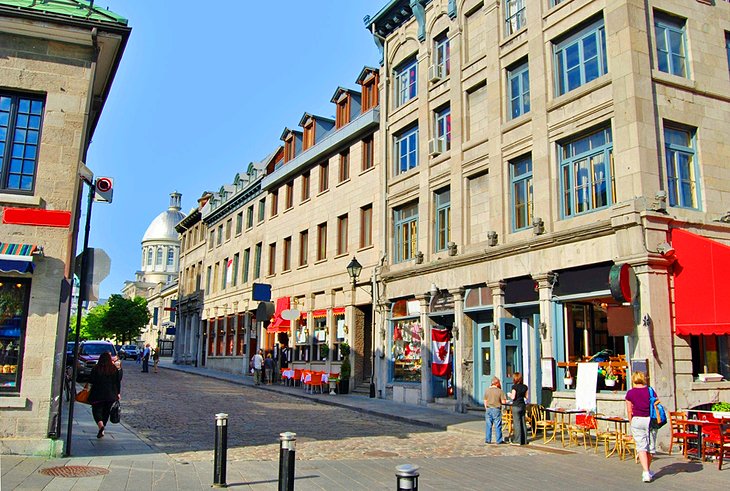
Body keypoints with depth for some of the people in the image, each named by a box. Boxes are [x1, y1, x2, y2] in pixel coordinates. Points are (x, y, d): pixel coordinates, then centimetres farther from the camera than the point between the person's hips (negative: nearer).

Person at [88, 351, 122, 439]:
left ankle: (101, 425, -22)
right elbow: (118, 382, 2)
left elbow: (91, 380, -4)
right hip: (111, 394, 3)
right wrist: (118, 393, 10)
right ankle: (102, 431, 20)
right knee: (106, 412, 15)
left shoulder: (96, 368, -8)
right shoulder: (115, 369, -1)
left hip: (98, 394, -3)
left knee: (97, 410, 4)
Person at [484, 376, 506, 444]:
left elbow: (485, 401, 10)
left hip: (489, 409, 4)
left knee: (488, 425, 9)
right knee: (498, 426, 3)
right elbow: (503, 401, -10)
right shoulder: (500, 391, -9)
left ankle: (488, 440, 12)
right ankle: (499, 440, 7)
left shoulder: (487, 390, 4)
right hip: (496, 409, -4)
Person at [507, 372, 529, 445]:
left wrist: (510, 395, 5)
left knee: (517, 423, -1)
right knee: (523, 423, 11)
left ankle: (517, 441, 1)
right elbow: (526, 397, 9)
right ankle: (524, 440, 15)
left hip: (516, 406, -6)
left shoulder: (515, 386, -13)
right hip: (523, 405, 6)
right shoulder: (525, 387, 4)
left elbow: (513, 397, -15)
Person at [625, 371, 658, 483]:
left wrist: (631, 422, 13)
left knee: (641, 447, -2)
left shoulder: (630, 393, -3)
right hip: (650, 419, 2)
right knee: (651, 446, 15)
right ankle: (648, 470, 29)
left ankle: (646, 473, -13)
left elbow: (629, 411, 0)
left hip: (637, 420, -2)